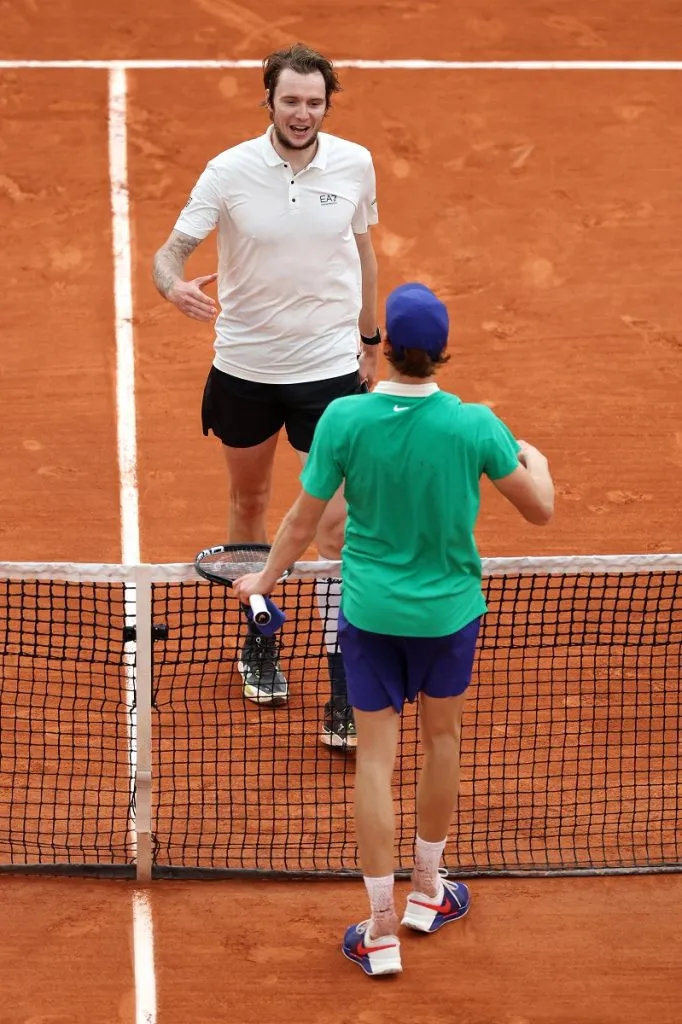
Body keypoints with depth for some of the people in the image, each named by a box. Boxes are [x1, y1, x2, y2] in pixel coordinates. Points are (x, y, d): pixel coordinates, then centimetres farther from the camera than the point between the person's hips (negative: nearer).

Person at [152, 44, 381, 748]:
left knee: (336, 525, -7)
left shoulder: (355, 165, -5)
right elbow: (171, 250, -9)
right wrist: (174, 286, -33)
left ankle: (344, 695, -2)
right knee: (249, 504, 18)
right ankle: (259, 641, 41)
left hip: (330, 369, 0)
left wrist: (369, 340, 15)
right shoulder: (229, 172, -11)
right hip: (244, 366, 1)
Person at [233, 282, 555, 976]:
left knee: (376, 757, 6)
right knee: (440, 738, 22)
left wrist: (265, 578, 11)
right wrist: (535, 459, 16)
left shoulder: (344, 419, -16)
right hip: (449, 609, 1)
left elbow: (303, 520, -8)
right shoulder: (475, 426, -17)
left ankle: (382, 931, 9)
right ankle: (426, 892, 39)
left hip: (370, 612, 0)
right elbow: (540, 510, -6)